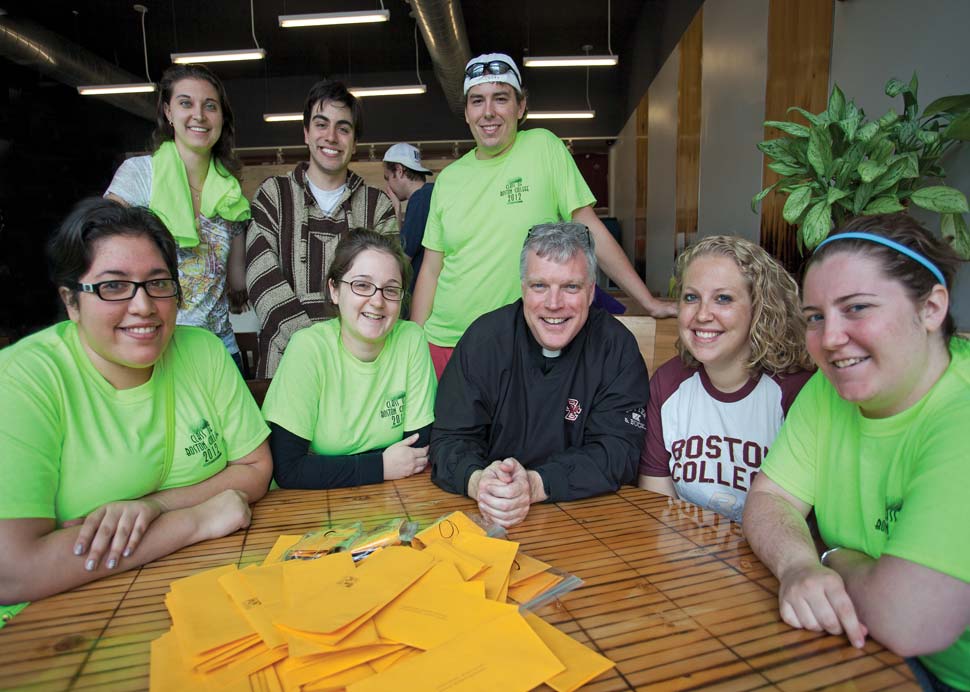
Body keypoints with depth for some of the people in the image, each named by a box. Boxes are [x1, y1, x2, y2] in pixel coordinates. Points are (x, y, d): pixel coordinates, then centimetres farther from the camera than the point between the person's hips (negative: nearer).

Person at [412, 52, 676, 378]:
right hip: (443, 343, 3)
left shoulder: (543, 147, -4)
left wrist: (650, 303, -6)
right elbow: (430, 269, 7)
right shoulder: (448, 178, 5)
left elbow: (590, 230, -4)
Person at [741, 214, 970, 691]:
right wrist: (799, 564, -22)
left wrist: (837, 560, -11)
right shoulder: (829, 388, -4)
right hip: (867, 652, 5)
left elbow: (908, 623, -31)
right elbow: (769, 499, -1)